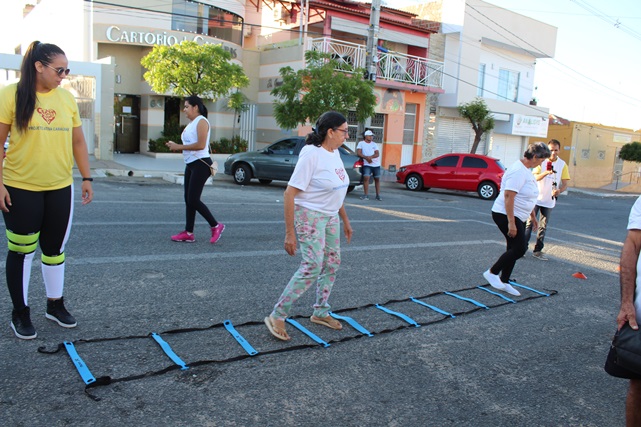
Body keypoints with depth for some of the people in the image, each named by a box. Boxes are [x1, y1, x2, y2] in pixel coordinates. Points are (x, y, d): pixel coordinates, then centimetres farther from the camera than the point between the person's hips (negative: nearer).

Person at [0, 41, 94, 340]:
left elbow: (77, 141, 10)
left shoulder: (67, 98, 4)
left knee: (55, 248, 13)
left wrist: (87, 178, 7)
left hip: (60, 188, 4)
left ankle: (55, 304, 29)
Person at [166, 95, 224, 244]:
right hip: (190, 164, 10)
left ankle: (216, 226, 4)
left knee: (194, 200, -10)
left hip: (200, 164, -10)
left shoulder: (201, 121, -10)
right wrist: (175, 146, 2)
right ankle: (188, 233, 11)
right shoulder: (191, 123, 18)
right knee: (188, 200, 7)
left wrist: (179, 147, -18)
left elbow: (200, 145, -22)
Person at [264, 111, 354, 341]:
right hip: (310, 215, -9)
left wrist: (345, 220, 20)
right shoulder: (311, 155, -20)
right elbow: (290, 193, -21)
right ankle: (277, 316, -3)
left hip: (330, 216, 9)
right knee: (312, 267, -14)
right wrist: (289, 233, -22)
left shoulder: (335, 153, 7)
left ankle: (320, 312, 29)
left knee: (332, 264, 12)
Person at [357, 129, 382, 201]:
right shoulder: (361, 143, 3)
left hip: (376, 164, 4)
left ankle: (378, 195, 14)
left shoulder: (374, 144, 11)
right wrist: (366, 157, -20)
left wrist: (370, 157, -19)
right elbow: (358, 153, -7)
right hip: (367, 164, -4)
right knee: (366, 178, -19)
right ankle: (366, 195, -14)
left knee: (377, 179, 6)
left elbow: (377, 154, 0)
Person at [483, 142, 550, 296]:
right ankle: (492, 273, 0)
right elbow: (508, 196, -27)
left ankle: (504, 282, 19)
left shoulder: (526, 170, 14)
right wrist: (511, 223, -29)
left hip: (518, 217, 11)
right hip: (505, 215, -11)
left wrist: (533, 216, 27)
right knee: (520, 248, -12)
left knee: (514, 249, 11)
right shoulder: (518, 171, -20)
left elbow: (527, 197, 24)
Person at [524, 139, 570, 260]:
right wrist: (545, 173, -33)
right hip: (535, 198, -2)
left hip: (549, 201, 3)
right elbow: (534, 177, -14)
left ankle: (538, 250, 13)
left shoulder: (562, 164, 3)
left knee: (543, 227, 7)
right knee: (529, 223, -3)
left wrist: (559, 190, -21)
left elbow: (565, 183, 1)